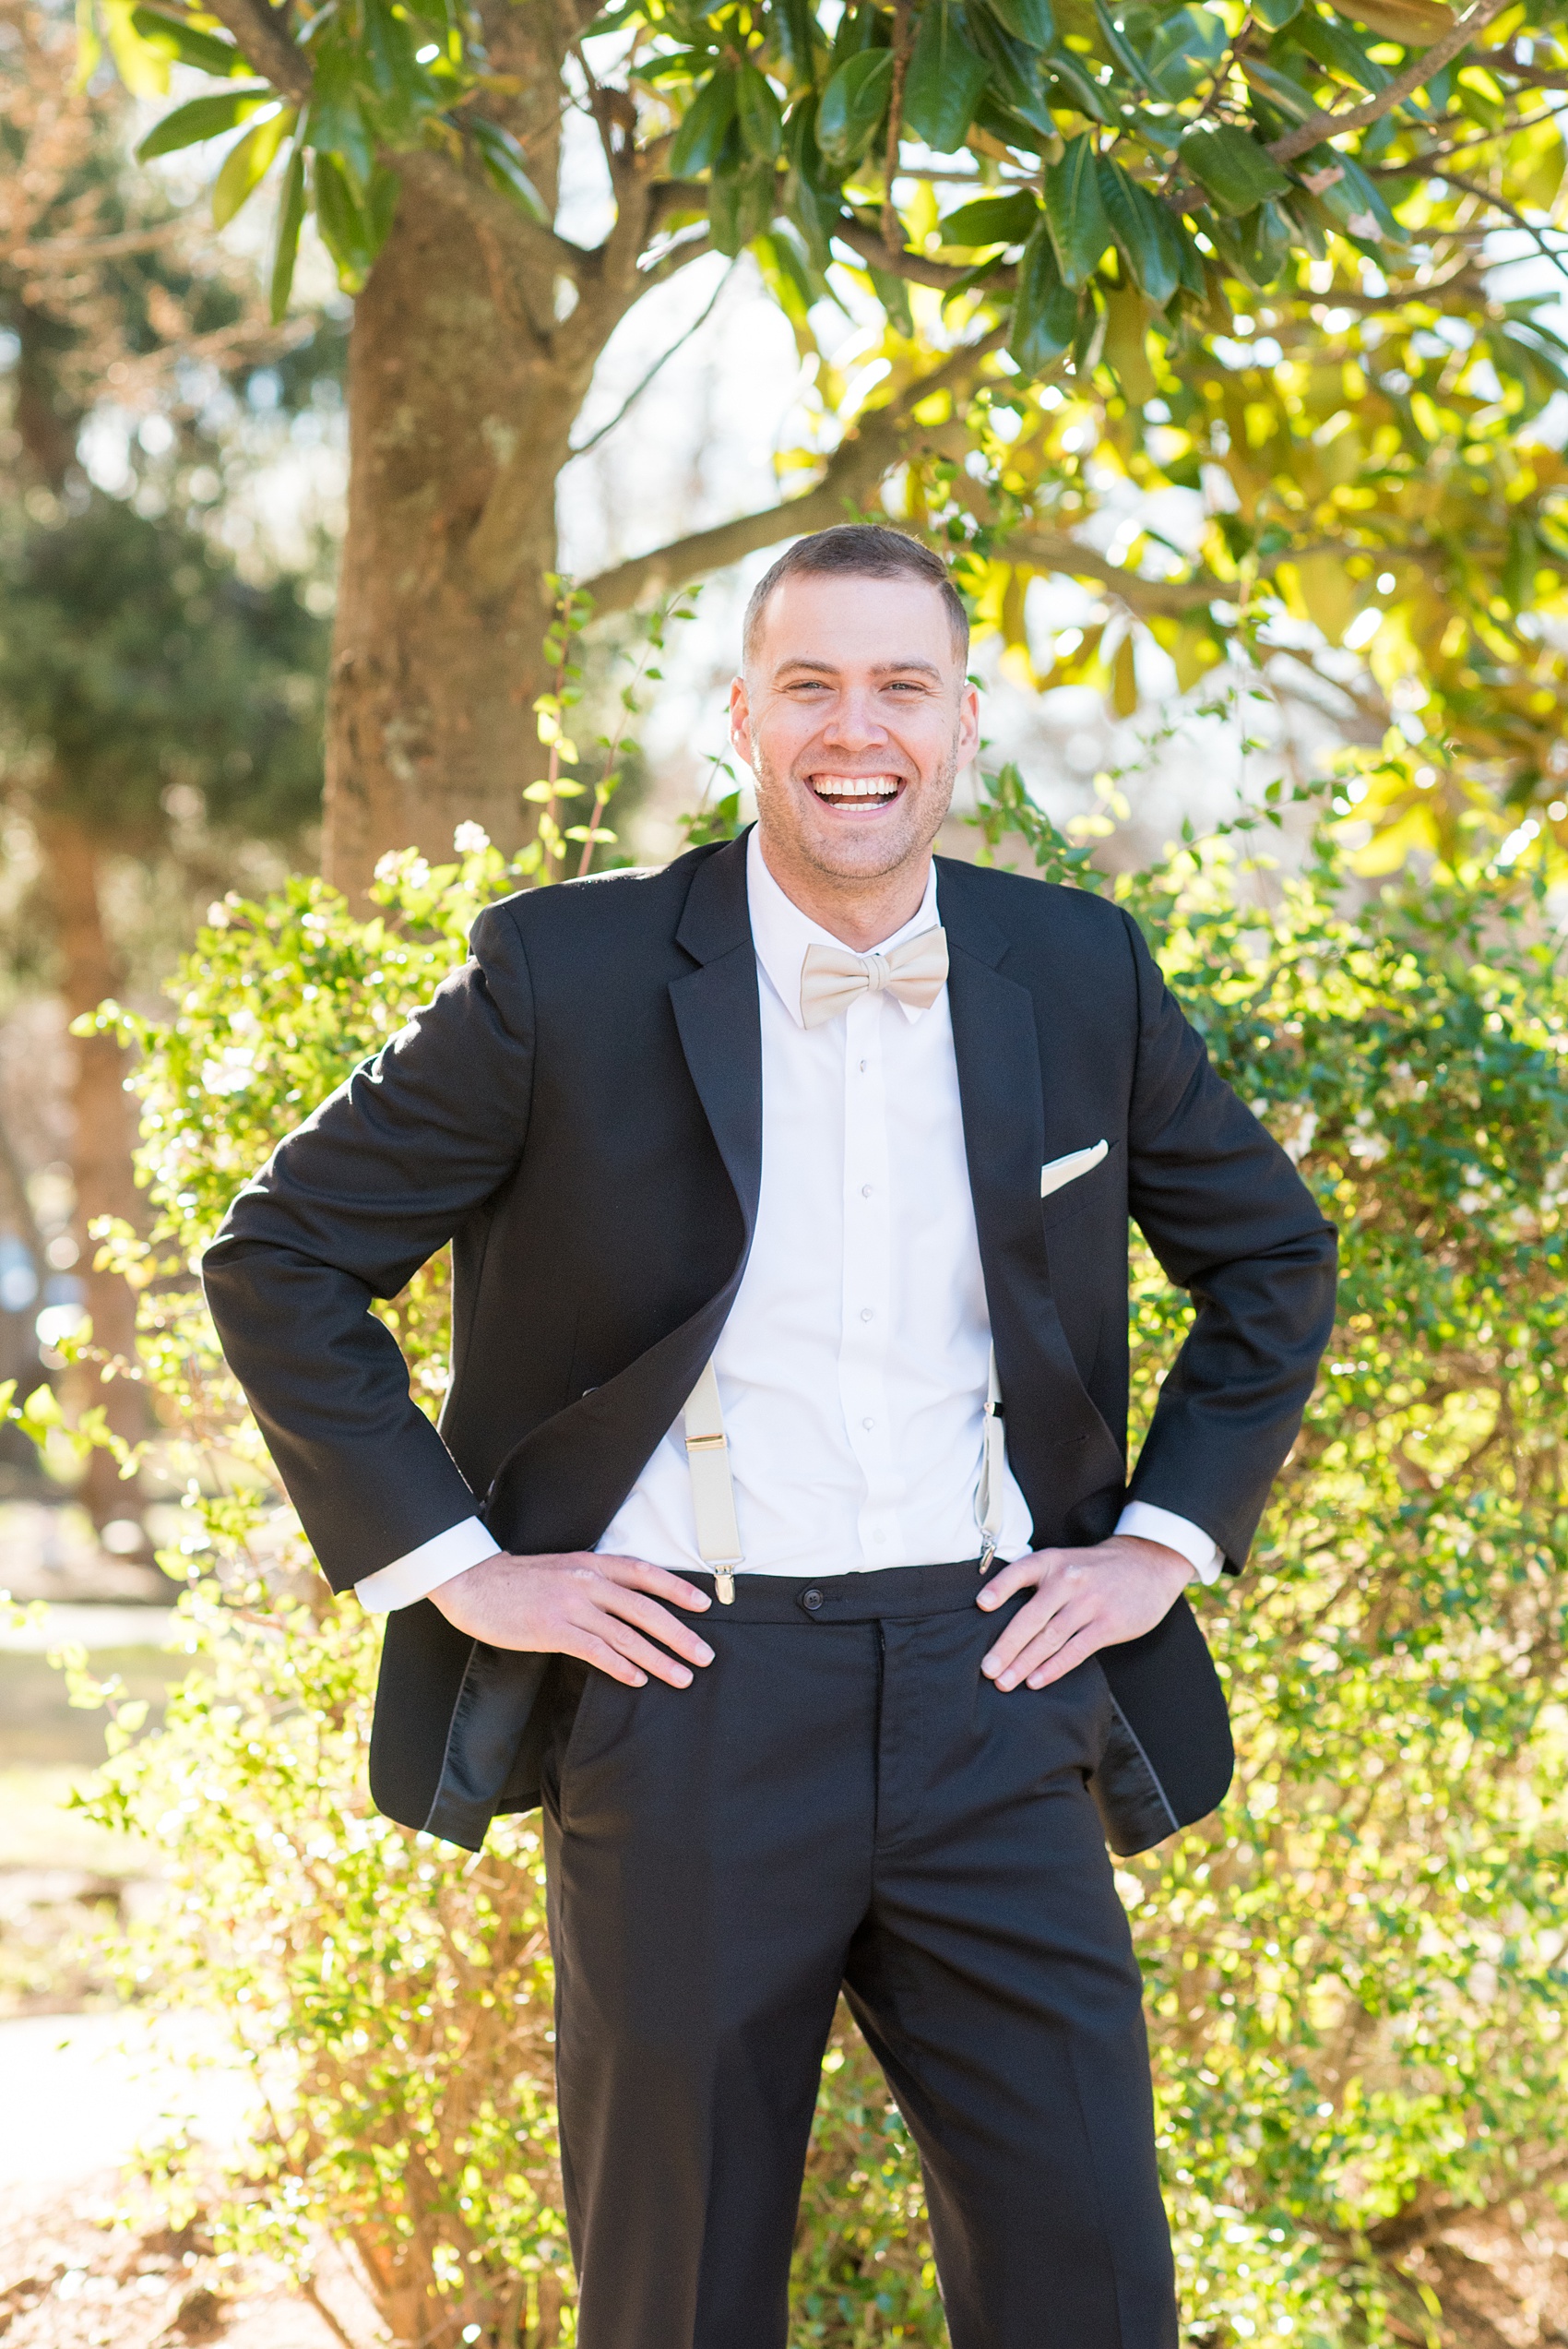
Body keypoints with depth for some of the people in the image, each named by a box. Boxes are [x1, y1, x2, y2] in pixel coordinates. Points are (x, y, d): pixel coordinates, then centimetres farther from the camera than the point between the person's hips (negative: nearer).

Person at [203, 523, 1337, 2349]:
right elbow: (281, 1255, 2)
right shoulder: (567, 974, -3)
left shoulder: (1080, 972, 6)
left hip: (993, 1694, 3)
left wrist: (1168, 1536, 10)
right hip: (688, 1701, -2)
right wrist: (451, 1563, -3)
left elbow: (1270, 1254, 21)